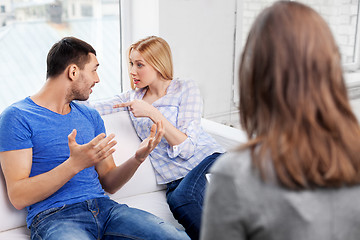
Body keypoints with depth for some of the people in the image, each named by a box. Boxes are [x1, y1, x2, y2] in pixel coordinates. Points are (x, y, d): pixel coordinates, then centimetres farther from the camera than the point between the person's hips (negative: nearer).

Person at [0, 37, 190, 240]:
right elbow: (18, 197, -10)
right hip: (54, 216, -4)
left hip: (103, 207, 5)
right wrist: (74, 164, -21)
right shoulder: (17, 117, -2)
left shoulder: (90, 116, 19)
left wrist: (138, 158, -2)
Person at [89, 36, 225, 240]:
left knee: (181, 197, -36)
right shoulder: (134, 96, 18)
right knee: (177, 201, -33)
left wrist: (152, 113, -14)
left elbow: (187, 148, -8)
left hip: (206, 158, -3)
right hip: (176, 179, 3)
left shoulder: (186, 89, 2)